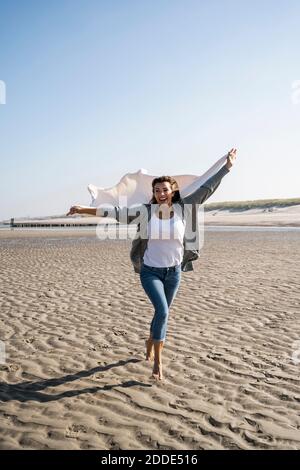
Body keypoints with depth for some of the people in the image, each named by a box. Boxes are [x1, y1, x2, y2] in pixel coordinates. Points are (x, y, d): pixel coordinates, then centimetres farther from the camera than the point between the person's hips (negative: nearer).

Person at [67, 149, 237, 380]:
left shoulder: (183, 208, -5)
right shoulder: (146, 210, -8)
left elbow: (206, 189, -2)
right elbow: (116, 212, -7)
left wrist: (227, 167, -1)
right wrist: (84, 209, -9)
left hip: (174, 271, 3)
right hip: (150, 271, -3)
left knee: (162, 313, 17)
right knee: (162, 311, -19)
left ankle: (150, 343, 46)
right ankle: (158, 361, -4)